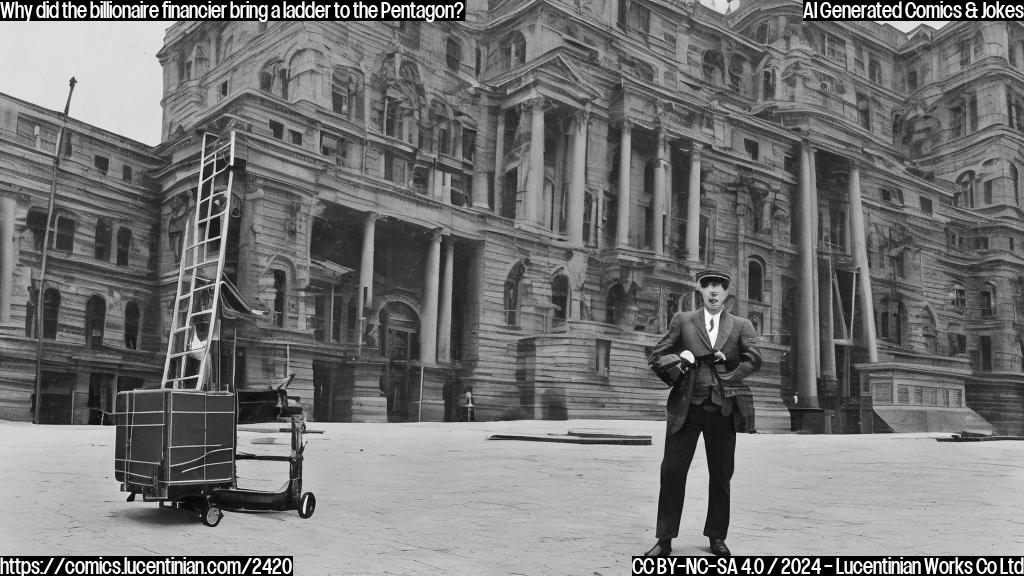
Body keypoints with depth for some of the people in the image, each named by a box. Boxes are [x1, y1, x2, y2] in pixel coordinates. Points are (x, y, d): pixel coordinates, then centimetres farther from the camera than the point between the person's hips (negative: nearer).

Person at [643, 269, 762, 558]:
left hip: (723, 410, 1)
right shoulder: (682, 320, 8)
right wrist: (678, 362, -10)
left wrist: (727, 380, -9)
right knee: (672, 471, -3)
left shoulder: (741, 326, 9)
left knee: (721, 475, 7)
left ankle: (717, 537, 22)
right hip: (686, 407, -1)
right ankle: (664, 540, 6)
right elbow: (656, 356, 5)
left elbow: (754, 360, -5)